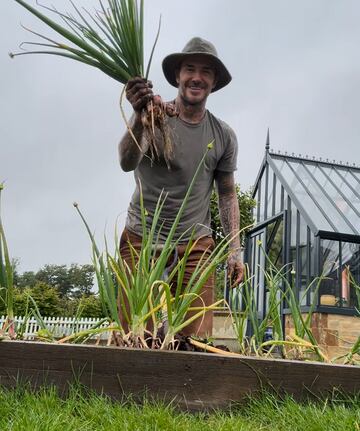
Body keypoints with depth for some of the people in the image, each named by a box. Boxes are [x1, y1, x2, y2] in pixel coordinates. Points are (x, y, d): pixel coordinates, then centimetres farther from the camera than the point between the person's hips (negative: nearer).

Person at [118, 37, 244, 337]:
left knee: (196, 339, -5)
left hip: (196, 245, 2)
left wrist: (235, 251, 6)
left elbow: (227, 194, 13)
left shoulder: (224, 135, 7)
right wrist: (139, 117, -38)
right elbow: (127, 163, -19)